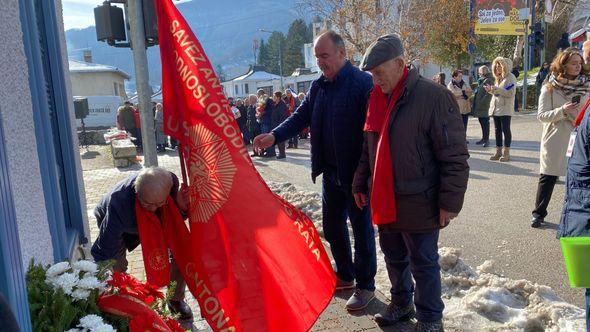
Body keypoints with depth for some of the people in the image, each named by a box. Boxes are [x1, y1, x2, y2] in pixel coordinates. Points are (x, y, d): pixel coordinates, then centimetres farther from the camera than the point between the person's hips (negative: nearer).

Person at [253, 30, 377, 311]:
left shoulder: (363, 83, -15)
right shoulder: (318, 86, 8)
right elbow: (301, 116, 7)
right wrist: (275, 136, -10)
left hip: (356, 173, -8)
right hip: (330, 172, 8)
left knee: (362, 228, 6)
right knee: (332, 226, 18)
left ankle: (366, 286, 24)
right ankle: (345, 275, 38)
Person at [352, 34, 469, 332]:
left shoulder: (434, 97, -15)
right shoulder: (376, 98, 6)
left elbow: (455, 156, -15)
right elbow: (367, 148, 16)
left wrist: (450, 201, -15)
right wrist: (360, 185, 16)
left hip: (418, 204, -6)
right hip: (384, 202, 6)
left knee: (423, 265, 9)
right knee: (394, 259, 21)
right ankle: (401, 304, 43)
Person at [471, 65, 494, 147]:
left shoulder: (488, 81, -13)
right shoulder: (481, 80, 17)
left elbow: (488, 94, -22)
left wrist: (482, 101, -24)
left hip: (484, 107, -10)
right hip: (480, 107, 10)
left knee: (485, 123, -4)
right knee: (482, 122, 15)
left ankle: (486, 139, 2)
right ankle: (484, 138, 24)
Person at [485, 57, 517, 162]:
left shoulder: (510, 77, -6)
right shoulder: (499, 78, 19)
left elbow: (511, 93, -17)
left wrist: (497, 89, -21)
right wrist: (491, 90, 8)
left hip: (505, 109, -8)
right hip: (496, 108, 8)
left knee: (505, 130, -5)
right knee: (497, 130, 8)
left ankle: (506, 153, 0)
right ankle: (498, 151, 13)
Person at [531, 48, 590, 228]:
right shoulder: (550, 88, -3)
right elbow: (542, 115, -6)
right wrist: (562, 111, -19)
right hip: (555, 140, -2)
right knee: (547, 178, 5)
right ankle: (538, 213, 15)